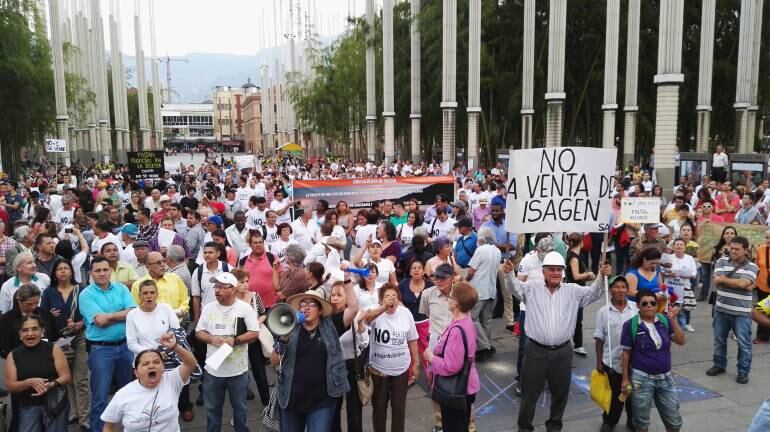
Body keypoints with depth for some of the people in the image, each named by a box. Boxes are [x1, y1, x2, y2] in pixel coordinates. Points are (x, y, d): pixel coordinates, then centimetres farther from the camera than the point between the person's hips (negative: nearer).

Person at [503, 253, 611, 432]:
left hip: (562, 352, 2)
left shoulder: (573, 291, 6)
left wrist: (602, 276, -17)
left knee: (560, 392, 17)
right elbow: (514, 287, -12)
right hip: (536, 351, -2)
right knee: (530, 392, 8)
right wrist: (509, 273, -34)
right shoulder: (533, 287, 0)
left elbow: (593, 292, 2)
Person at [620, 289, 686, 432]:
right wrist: (625, 378, -5)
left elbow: (681, 341, -7)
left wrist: (673, 320, -16)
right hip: (642, 379, -3)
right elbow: (626, 353, -6)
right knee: (641, 421, 10)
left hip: (665, 378, 3)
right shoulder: (631, 324, -11)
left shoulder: (665, 320, -2)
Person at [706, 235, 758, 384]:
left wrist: (723, 279, -10)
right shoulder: (721, 261, 1)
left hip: (741, 312, -3)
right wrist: (737, 283, -16)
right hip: (721, 309, 3)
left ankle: (743, 371, 16)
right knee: (719, 339, 15)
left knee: (744, 343, 4)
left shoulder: (751, 267, -6)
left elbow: (742, 283, -22)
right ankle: (719, 365, 30)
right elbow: (717, 281, -11)